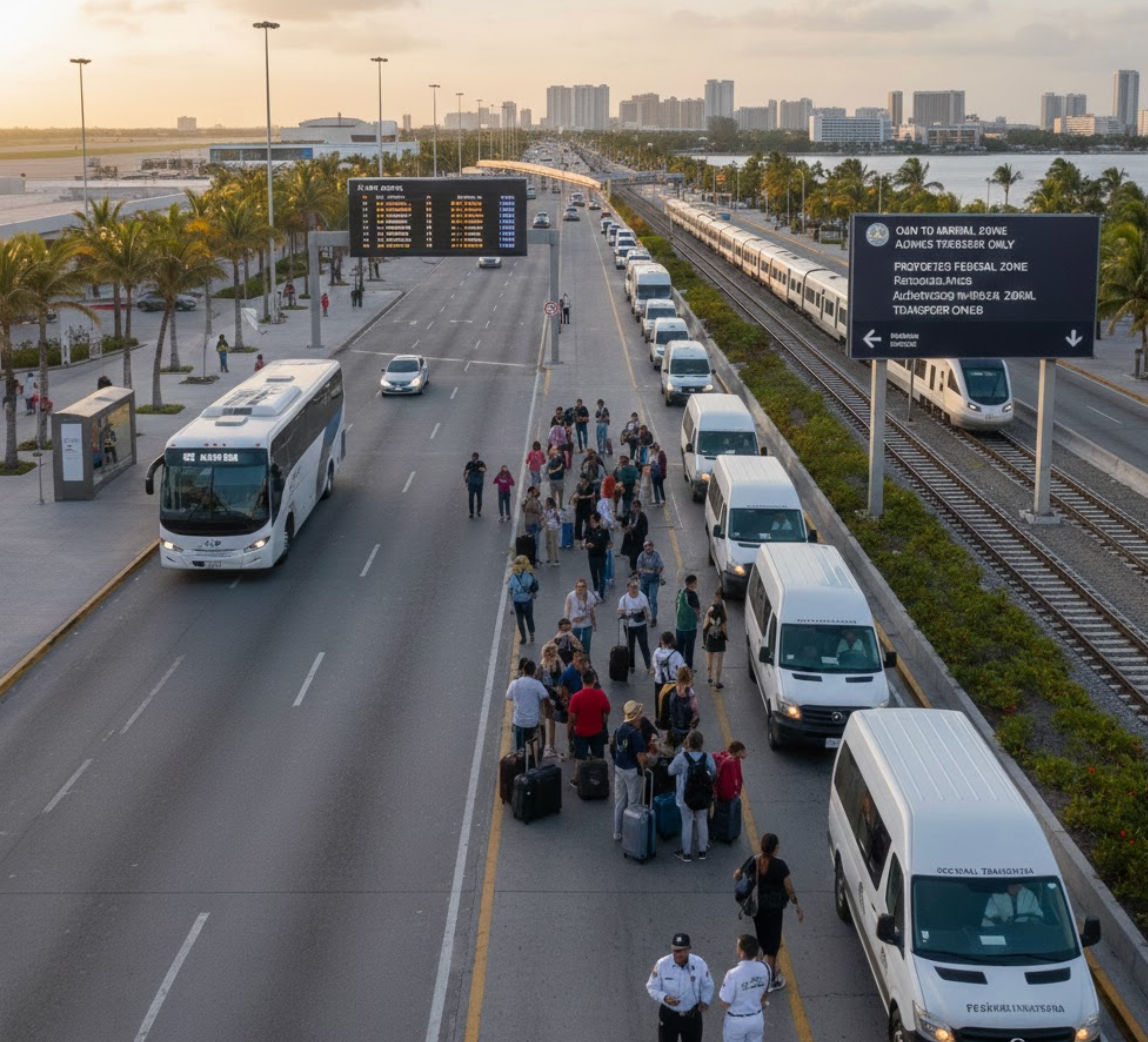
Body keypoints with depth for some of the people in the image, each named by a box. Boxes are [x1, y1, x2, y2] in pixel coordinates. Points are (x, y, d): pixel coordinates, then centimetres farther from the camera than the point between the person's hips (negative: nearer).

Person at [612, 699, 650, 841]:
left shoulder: (618, 730, 0)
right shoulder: (635, 733, -22)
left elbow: (616, 749, 7)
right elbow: (640, 755, -20)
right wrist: (643, 769, -6)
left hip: (619, 768, 7)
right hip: (632, 770, -7)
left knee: (619, 802, 16)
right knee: (633, 803, 6)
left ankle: (617, 833, 25)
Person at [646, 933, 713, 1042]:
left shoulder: (699, 963, -13)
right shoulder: (662, 964, -17)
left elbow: (708, 986, 3)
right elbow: (652, 988, -8)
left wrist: (705, 1001, -15)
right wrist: (664, 998, -27)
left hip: (692, 1016, 1)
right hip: (669, 1016, -1)